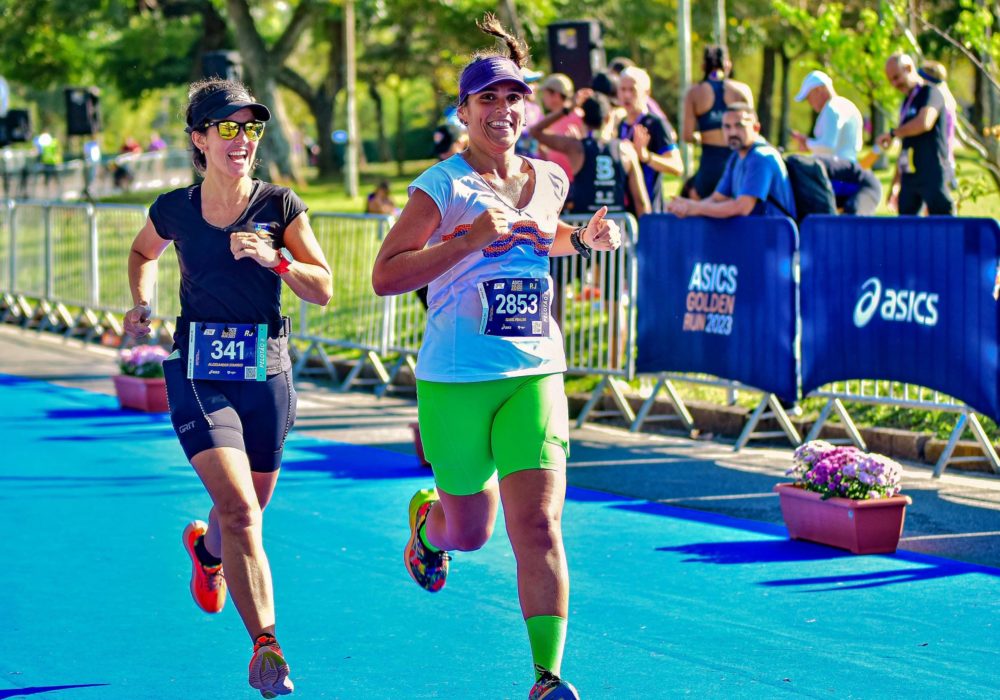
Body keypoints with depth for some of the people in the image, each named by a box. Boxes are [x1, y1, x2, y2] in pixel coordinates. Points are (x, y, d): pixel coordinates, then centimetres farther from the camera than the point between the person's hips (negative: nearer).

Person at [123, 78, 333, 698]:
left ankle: (205, 544, 54)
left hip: (266, 369, 2)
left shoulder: (280, 205, -2)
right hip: (199, 372, -2)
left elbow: (323, 289, -4)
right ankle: (266, 646, -13)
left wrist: (274, 257, -20)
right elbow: (143, 253, 22)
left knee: (247, 510, 16)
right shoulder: (174, 209, 0)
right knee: (241, 512, -18)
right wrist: (143, 301, 4)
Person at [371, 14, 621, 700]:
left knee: (538, 524, -12)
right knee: (470, 531, 13)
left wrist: (584, 237, 10)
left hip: (534, 374, 3)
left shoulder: (549, 179, 9)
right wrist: (470, 239, -21)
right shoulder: (443, 185, -7)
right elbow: (385, 276, -13)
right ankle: (426, 516, 50)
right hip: (455, 382, -3)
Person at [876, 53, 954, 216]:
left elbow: (925, 123, -25)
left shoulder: (930, 92, -4)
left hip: (932, 175, -8)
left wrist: (893, 133, -12)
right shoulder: (907, 102, 20)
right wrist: (895, 185, 20)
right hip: (909, 176, 8)